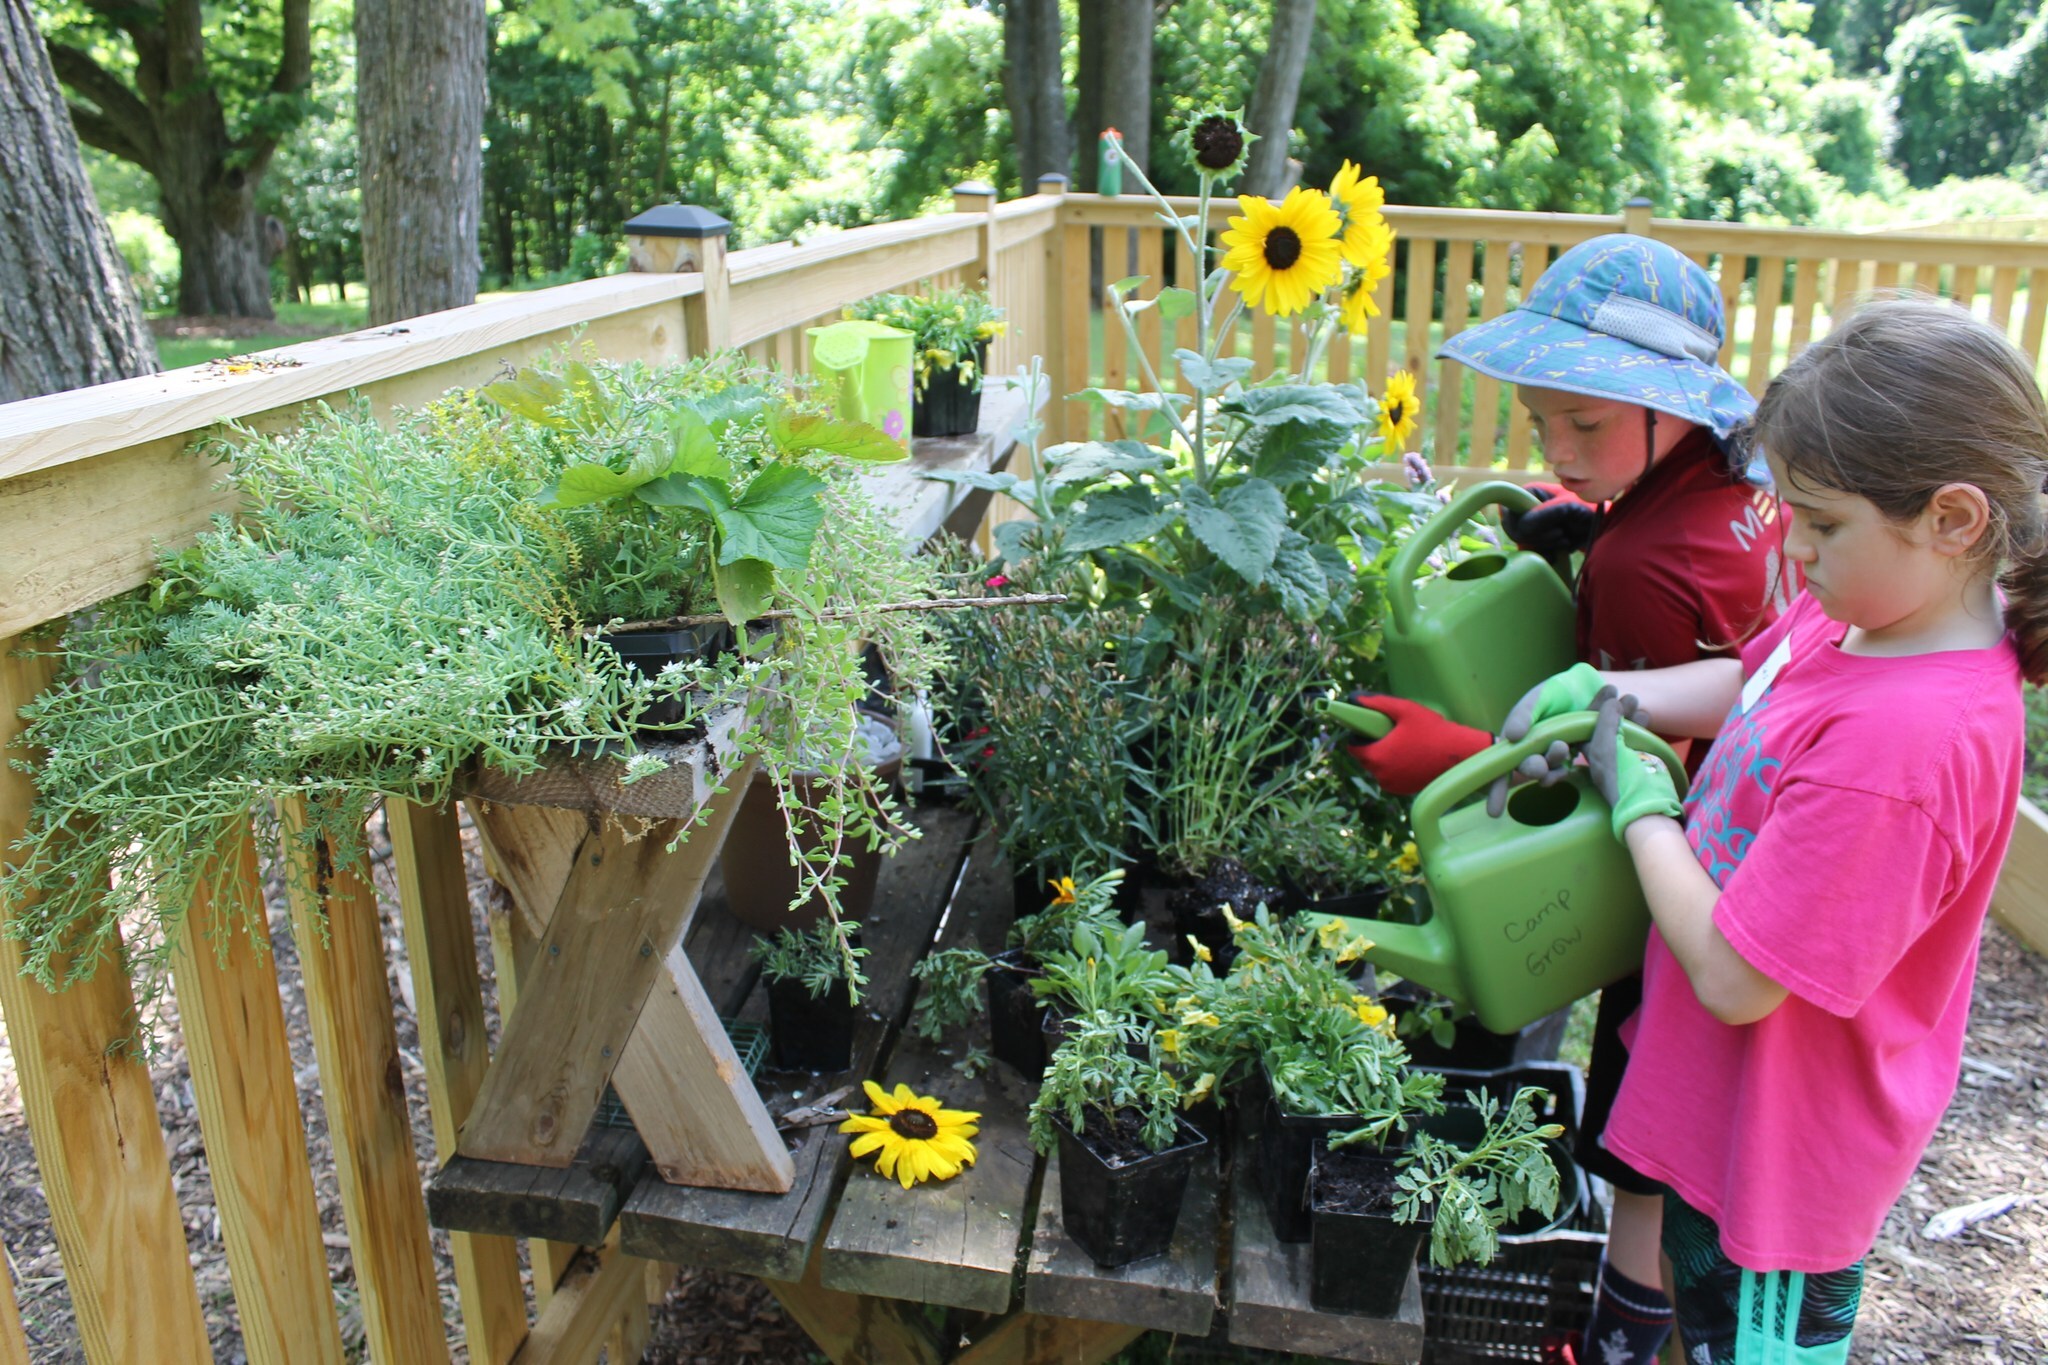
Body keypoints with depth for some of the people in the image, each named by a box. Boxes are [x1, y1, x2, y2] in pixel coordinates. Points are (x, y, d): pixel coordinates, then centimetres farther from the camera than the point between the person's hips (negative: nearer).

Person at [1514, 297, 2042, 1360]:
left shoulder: (1903, 742, -36)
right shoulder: (1856, 618, -9)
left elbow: (1736, 978, -31)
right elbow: (1742, 686, 13)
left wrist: (1638, 802, -18)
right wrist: (1590, 693, -4)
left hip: (1778, 1145, -8)